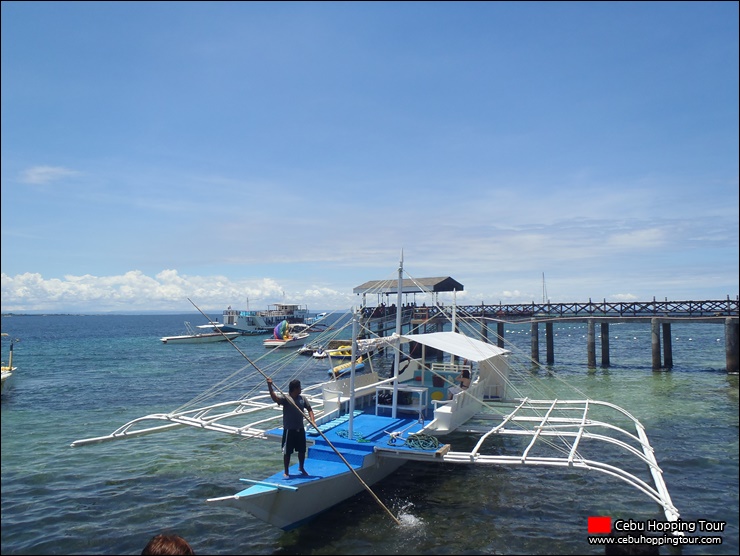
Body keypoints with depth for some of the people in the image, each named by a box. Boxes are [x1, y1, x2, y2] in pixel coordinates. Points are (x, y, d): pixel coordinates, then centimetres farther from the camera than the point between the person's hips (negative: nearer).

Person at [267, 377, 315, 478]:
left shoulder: (302, 399, 2)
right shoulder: (286, 399, -15)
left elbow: (309, 409, 9)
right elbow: (275, 398, -32)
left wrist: (312, 420, -7)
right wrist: (269, 386, -46)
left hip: (300, 429, 5)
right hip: (289, 430, -5)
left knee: (302, 450, 17)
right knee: (287, 452, 5)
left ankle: (301, 468, 39)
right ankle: (286, 472, 20)